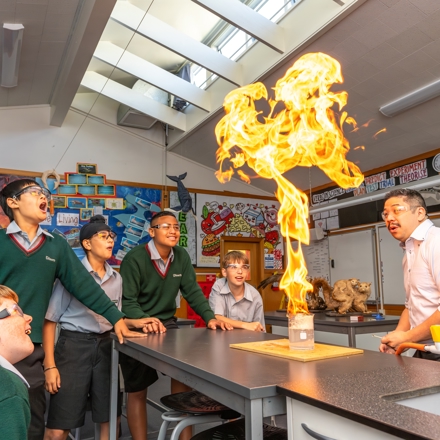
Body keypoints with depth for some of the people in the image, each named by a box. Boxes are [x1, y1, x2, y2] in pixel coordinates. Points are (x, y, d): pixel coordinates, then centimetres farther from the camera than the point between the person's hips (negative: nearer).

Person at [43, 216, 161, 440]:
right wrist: (50, 365, -13)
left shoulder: (116, 278, 8)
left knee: (110, 420, 11)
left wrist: (135, 322, -1)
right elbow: (49, 320, -10)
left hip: (104, 346, 6)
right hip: (74, 346, -5)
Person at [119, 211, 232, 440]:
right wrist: (145, 321, -38)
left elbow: (192, 292, -2)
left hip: (167, 324, 5)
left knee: (183, 377, 1)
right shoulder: (134, 258, -17)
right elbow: (126, 300, -20)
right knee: (137, 390, 6)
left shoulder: (182, 257, -1)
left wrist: (210, 317, -17)